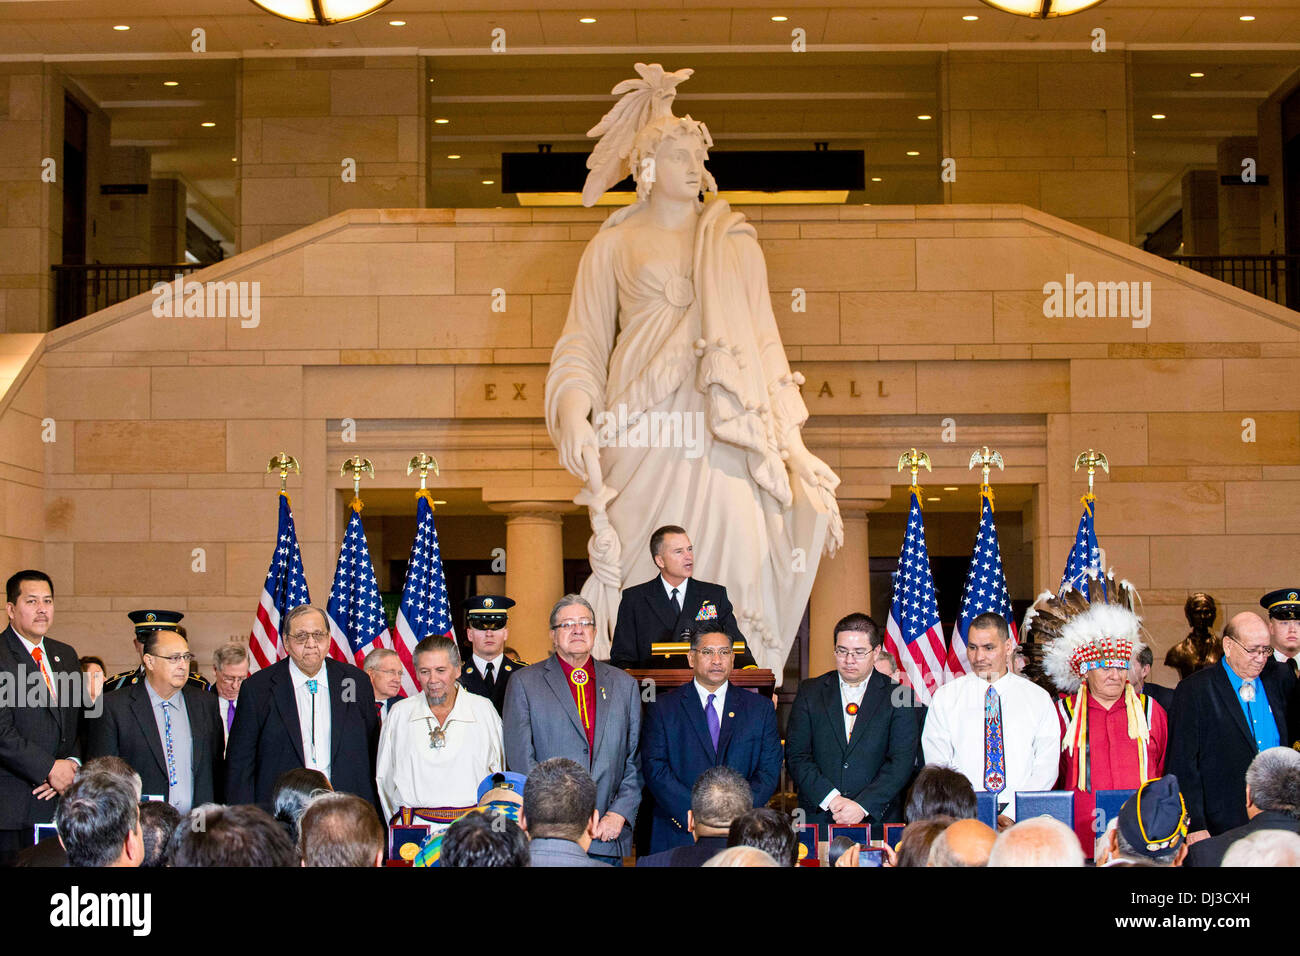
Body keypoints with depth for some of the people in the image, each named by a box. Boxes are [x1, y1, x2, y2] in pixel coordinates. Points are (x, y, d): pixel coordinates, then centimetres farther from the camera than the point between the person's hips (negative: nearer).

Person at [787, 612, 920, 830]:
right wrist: (830, 799, -9)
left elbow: (902, 761, -1)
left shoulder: (898, 697, 7)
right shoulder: (810, 692, 12)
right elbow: (796, 755, 4)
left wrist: (862, 807, -11)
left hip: (876, 818, -1)